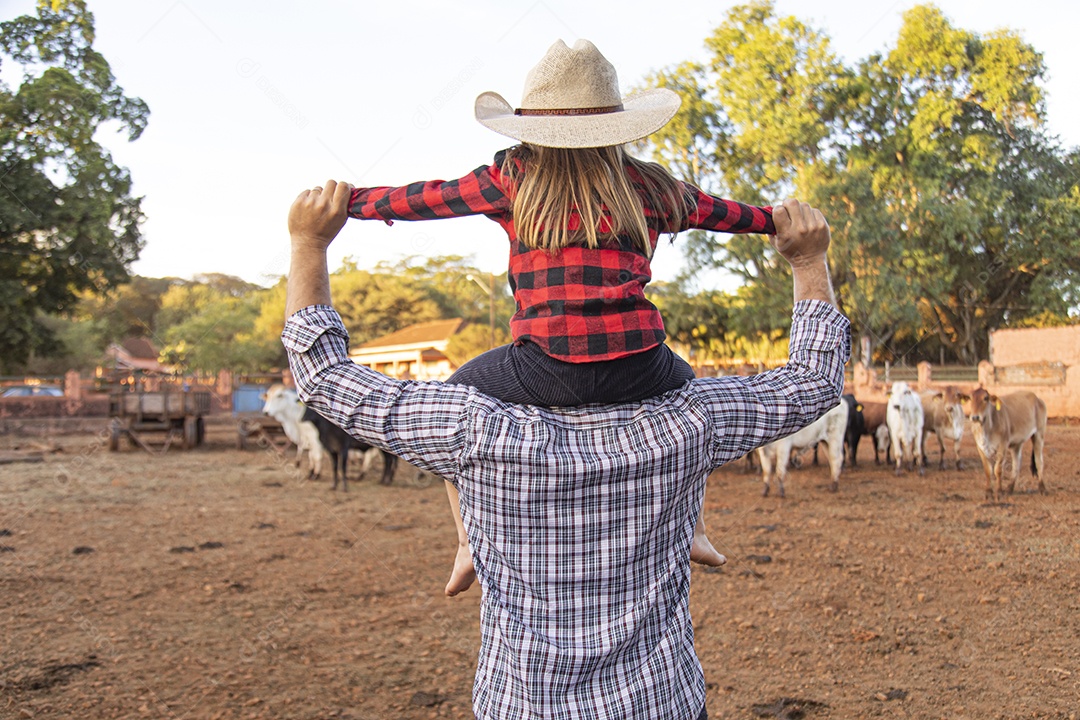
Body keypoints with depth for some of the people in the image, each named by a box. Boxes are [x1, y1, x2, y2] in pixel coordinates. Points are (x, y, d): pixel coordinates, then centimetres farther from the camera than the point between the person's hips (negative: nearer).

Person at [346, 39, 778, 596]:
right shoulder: (649, 187, 14)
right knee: (687, 388, 38)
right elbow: (726, 213, 29)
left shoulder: (514, 179, 8)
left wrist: (350, 202, 34)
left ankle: (470, 539, 17)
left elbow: (422, 199, 17)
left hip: (545, 372, -2)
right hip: (639, 370, 3)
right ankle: (690, 528, 34)